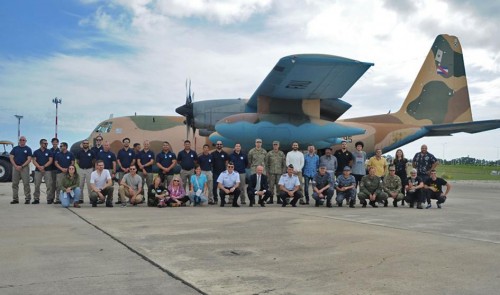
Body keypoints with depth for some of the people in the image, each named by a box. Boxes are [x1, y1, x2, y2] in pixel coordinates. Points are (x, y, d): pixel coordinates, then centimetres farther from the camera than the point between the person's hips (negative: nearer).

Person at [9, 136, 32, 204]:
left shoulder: (28, 149, 3)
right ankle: (15, 199, 11)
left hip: (24, 167, -3)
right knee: (15, 184, 4)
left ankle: (27, 199, -2)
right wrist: (16, 166, -9)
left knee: (26, 183, -6)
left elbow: (29, 159, -4)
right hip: (15, 167, 3)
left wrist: (21, 166, -13)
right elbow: (11, 158, 6)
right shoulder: (15, 148, 11)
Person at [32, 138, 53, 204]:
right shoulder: (36, 152, 10)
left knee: (49, 185, -5)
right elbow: (34, 161, 3)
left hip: (47, 170, -1)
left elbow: (50, 161, -1)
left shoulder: (49, 152, 7)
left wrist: (43, 166, -13)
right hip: (38, 170, 1)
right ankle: (36, 199, 8)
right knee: (37, 185, 1)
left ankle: (49, 199, 1)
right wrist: (39, 167, -12)